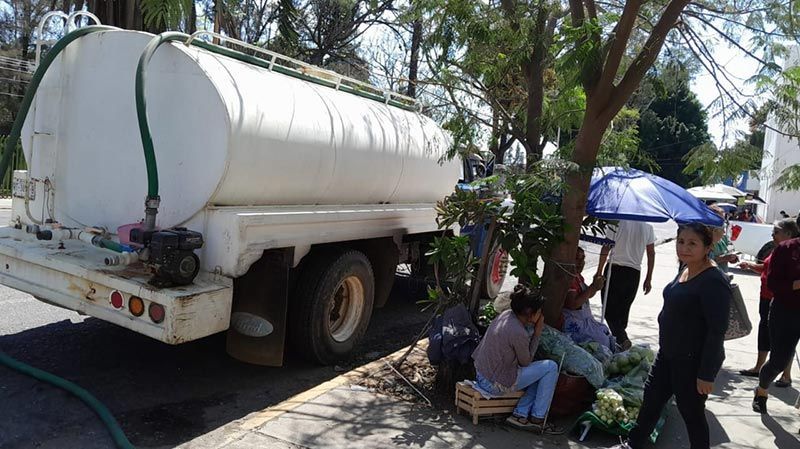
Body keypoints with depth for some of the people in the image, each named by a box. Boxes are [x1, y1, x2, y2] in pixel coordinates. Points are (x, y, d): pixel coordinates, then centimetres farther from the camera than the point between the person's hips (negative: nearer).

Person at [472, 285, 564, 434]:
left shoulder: (506, 314, -1)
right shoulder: (519, 333, -26)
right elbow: (526, 362, -8)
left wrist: (534, 329, 1)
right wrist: (537, 333, -5)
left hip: (482, 374, 9)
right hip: (496, 384, -9)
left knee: (541, 373, 19)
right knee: (551, 367, -3)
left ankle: (520, 414, 13)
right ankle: (538, 418, 8)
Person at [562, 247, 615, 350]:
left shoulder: (578, 277, 13)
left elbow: (588, 295, 27)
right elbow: (572, 304, -29)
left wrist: (596, 284, 5)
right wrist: (593, 287, -22)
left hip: (585, 319, 11)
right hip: (573, 323, -11)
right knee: (602, 340, -16)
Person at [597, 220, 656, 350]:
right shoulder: (648, 227, 4)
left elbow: (606, 248, -9)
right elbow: (651, 253, 6)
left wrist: (599, 272, -2)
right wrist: (648, 279, 13)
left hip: (615, 269, -4)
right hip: (634, 272, 4)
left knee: (609, 309, 1)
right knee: (623, 310, 13)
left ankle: (622, 339, -13)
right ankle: (621, 338, 21)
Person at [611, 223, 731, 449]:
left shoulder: (713, 282, -23)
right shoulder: (685, 272, 5)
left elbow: (717, 331, -23)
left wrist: (706, 374, -21)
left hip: (694, 362, -9)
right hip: (668, 354, 9)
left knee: (691, 413, 8)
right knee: (651, 398, 19)